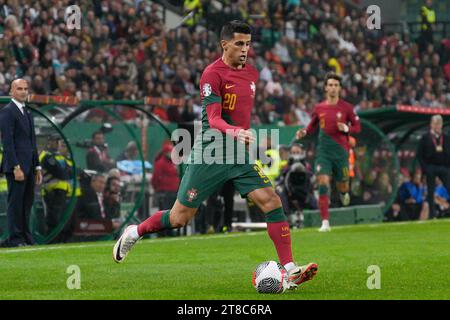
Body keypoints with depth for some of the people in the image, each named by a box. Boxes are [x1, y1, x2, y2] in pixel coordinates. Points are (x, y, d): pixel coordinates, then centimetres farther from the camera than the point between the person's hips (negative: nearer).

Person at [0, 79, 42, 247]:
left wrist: (37, 167, 18)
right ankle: (14, 238, -4)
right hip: (16, 165, -8)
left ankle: (26, 237, 12)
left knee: (27, 202, 8)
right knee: (15, 202, -6)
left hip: (29, 166, 8)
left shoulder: (27, 113, 20)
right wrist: (16, 167, -20)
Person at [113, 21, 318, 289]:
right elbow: (213, 119, -22)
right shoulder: (212, 74, -12)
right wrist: (235, 132, -39)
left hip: (239, 156, 6)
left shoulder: (251, 73, 11)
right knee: (180, 218, 0)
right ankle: (134, 233, 29)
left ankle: (289, 270, -14)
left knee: (272, 201, -13)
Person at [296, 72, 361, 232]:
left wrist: (346, 128, -15)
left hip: (341, 151, -1)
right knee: (323, 183, -14)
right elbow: (313, 125, 18)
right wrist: (304, 132, -3)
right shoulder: (319, 108, 4)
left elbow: (357, 127, 4)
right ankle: (325, 222, -13)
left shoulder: (346, 107, -2)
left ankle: (344, 193, 51)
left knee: (342, 185, 9)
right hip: (323, 151, 1)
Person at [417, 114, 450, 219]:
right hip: (431, 167, -1)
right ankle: (432, 214, 10)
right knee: (431, 192, 3)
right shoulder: (425, 138, 3)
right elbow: (420, 154, -1)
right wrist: (424, 168, -8)